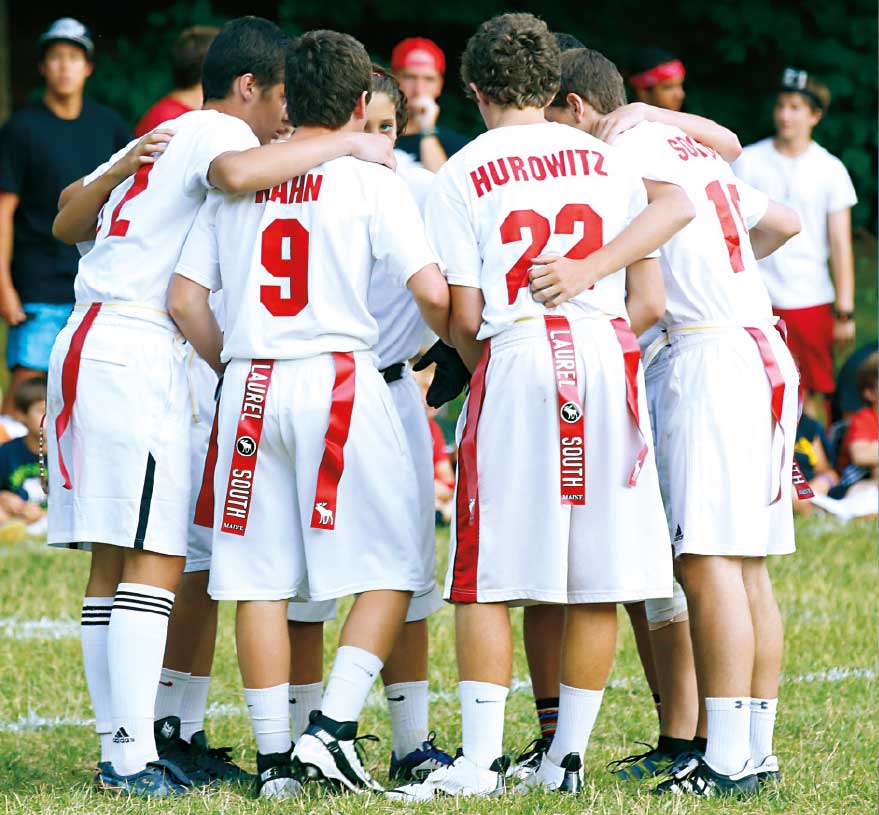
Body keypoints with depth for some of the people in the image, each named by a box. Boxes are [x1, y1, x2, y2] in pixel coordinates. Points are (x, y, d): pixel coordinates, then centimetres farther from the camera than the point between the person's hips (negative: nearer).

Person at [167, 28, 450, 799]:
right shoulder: (372, 183, -1)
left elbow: (184, 299, 9)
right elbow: (432, 293, -8)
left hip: (250, 386, 4)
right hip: (340, 380, -4)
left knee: (259, 579, 7)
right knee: (391, 569, 5)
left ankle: (275, 756, 6)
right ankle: (333, 728, -7)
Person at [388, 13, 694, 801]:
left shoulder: (461, 174, 5)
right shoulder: (606, 159, 14)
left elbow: (463, 316, 2)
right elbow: (650, 301, 10)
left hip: (516, 354, -2)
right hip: (609, 352, 3)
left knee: (488, 578, 0)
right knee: (598, 578, 6)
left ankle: (480, 759, -6)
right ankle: (567, 757, 8)